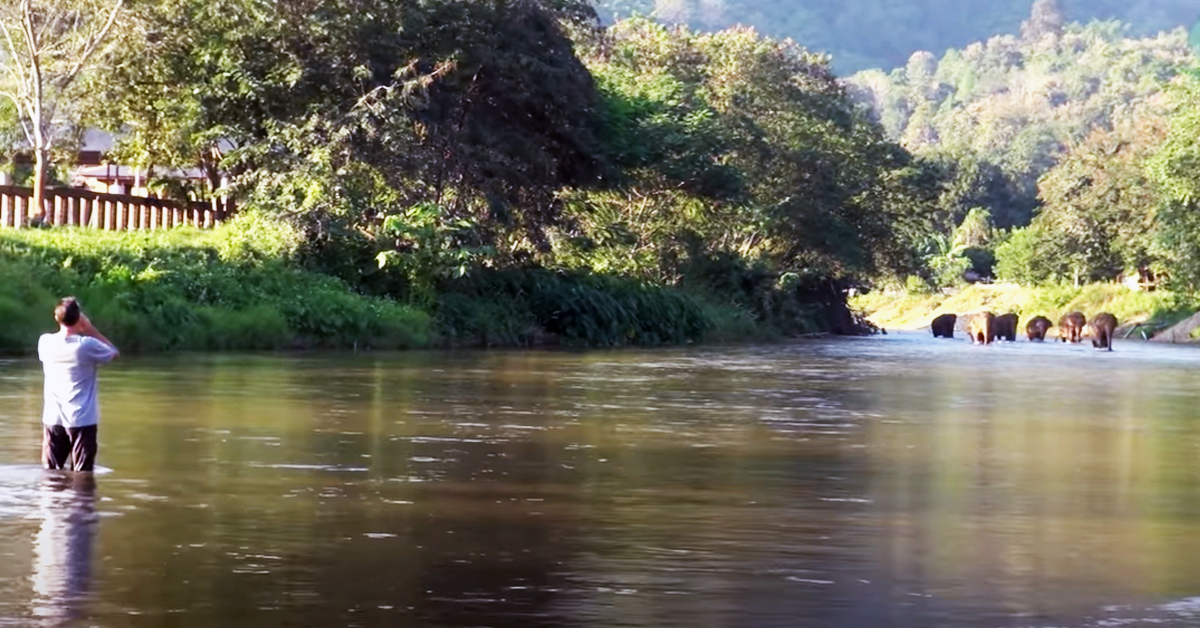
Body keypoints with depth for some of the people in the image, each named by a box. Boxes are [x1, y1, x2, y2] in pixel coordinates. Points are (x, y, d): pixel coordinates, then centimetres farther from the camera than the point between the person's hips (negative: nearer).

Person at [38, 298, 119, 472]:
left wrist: (81, 332, 10)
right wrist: (90, 330, 0)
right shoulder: (87, 345, -15)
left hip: (53, 418, 4)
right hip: (82, 419, -4)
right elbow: (114, 352, 3)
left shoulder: (45, 342, -3)